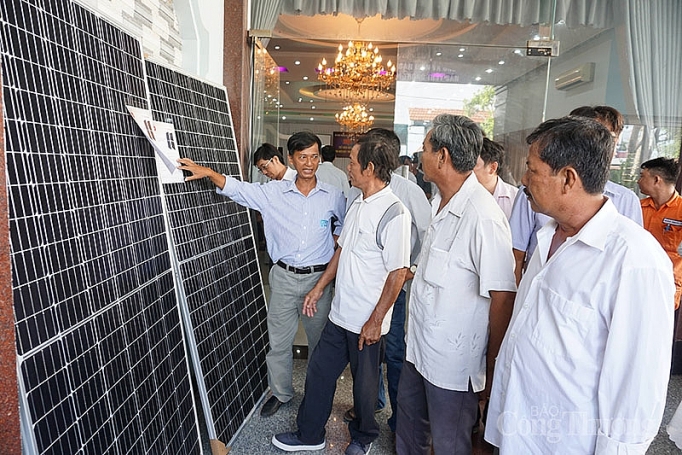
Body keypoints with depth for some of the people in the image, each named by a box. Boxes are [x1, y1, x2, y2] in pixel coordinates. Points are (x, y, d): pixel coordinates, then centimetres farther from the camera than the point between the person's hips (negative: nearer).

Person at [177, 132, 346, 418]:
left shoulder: (333, 196, -2)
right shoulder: (274, 192, -3)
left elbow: (346, 224, 14)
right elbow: (237, 189, -8)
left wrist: (334, 247, 3)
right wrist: (208, 172, -21)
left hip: (317, 277, 0)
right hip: (284, 278, 1)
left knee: (320, 340, 14)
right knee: (278, 341, 11)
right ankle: (281, 392, 34)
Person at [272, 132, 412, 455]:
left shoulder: (394, 213, -20)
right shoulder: (357, 204, 7)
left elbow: (397, 274, -20)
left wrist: (375, 321, -17)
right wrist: (319, 288, 16)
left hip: (367, 322, -7)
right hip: (340, 313, 8)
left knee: (364, 383, 14)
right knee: (319, 372, 16)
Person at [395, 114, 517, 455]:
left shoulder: (483, 216, -26)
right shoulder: (441, 203, 3)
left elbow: (503, 297, -23)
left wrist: (493, 363, -14)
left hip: (452, 360, -8)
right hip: (419, 346, 8)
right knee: (409, 419, 26)